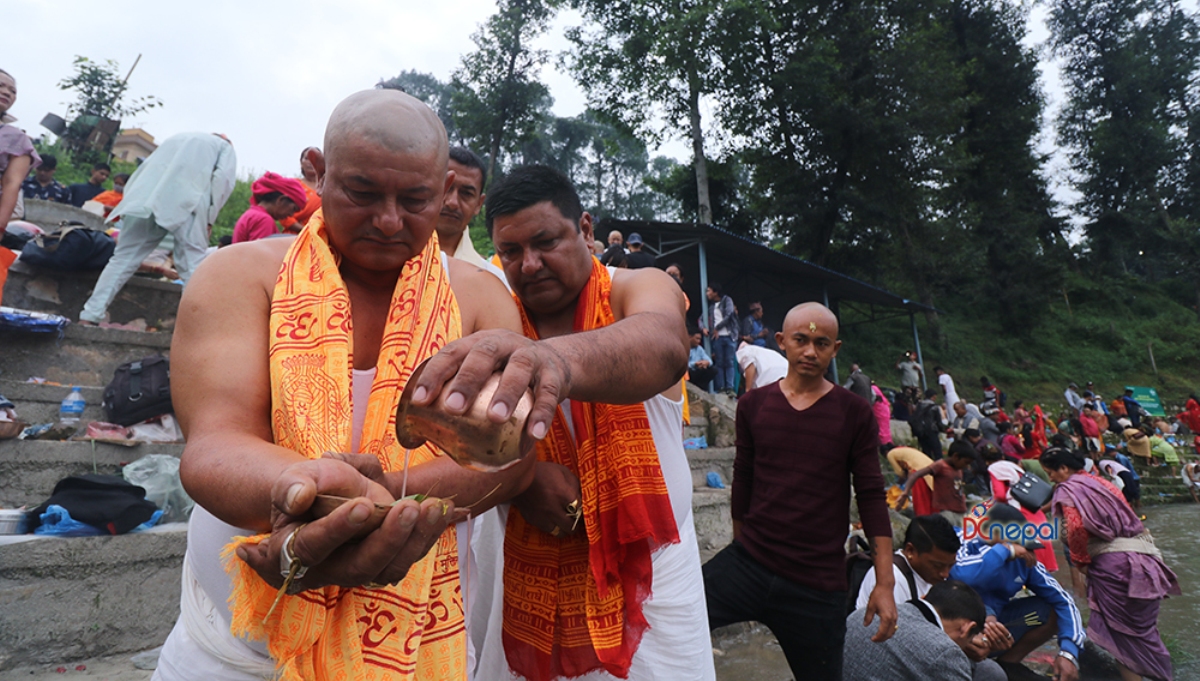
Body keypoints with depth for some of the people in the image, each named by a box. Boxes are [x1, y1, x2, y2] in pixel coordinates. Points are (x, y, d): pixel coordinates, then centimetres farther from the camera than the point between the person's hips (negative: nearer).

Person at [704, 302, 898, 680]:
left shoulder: (855, 414, -2)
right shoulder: (753, 405, 3)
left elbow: (871, 498, -2)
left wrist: (885, 582, -7)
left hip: (819, 585, -1)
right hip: (749, 562, 1)